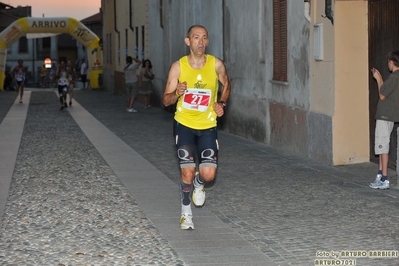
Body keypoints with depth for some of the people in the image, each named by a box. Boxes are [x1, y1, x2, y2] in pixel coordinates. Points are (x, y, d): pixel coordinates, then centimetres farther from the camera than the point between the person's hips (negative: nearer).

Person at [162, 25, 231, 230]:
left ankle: (198, 183, 28)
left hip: (207, 126, 1)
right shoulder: (178, 67, -10)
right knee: (187, 172, -8)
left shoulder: (216, 65, -7)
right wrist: (177, 93, -28)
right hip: (184, 125, -1)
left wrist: (221, 103, -4)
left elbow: (226, 85, 14)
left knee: (209, 174, -11)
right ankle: (186, 213, 15)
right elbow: (166, 100, -6)